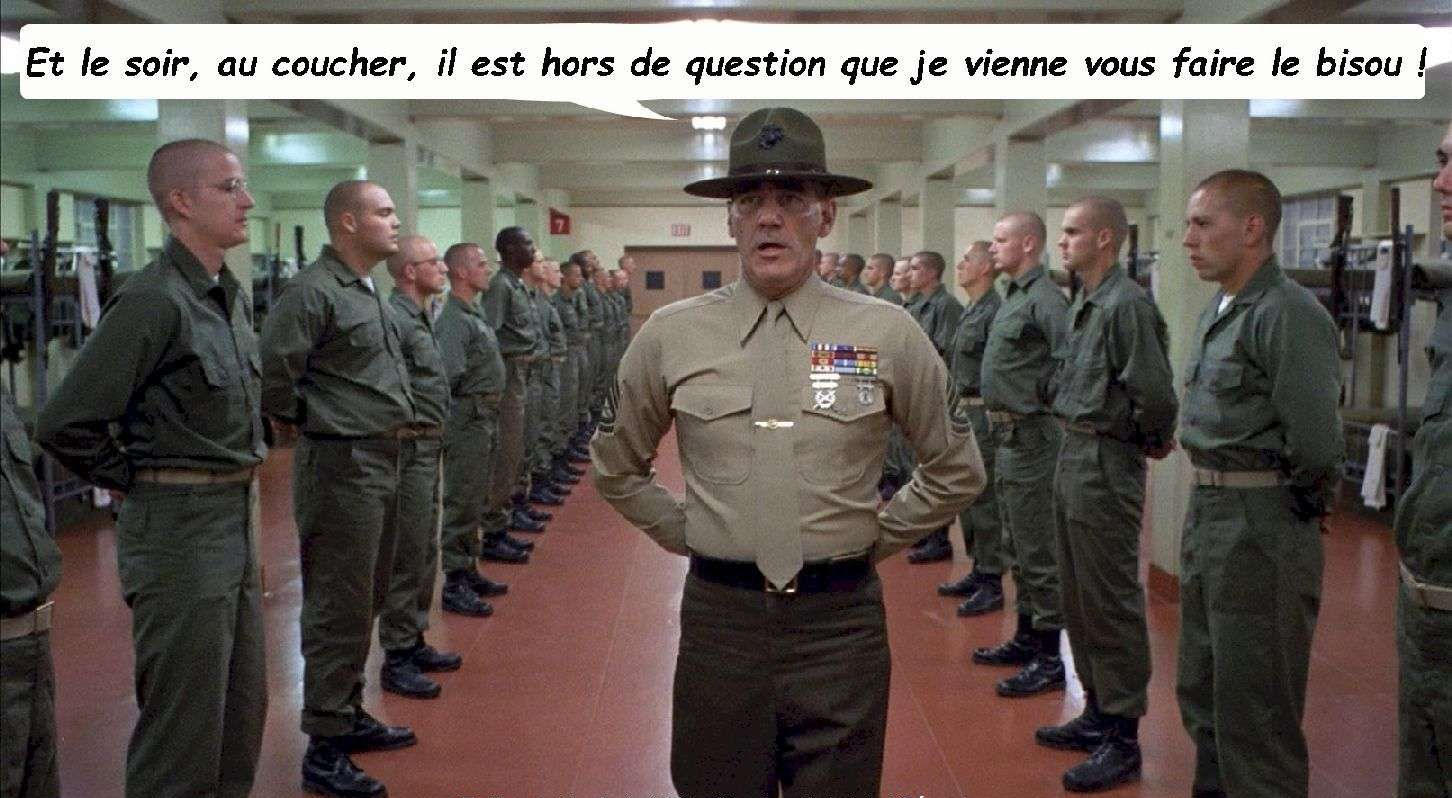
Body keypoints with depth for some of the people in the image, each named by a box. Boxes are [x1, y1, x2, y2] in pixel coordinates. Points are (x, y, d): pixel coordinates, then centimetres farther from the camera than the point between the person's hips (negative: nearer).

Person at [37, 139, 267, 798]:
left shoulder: (231, 296, 8)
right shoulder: (154, 301, -18)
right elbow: (65, 424, -20)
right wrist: (136, 482, -7)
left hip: (237, 521, 8)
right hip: (178, 528, -8)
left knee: (242, 716, 17)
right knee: (184, 733, 2)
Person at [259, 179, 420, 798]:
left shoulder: (368, 291, 14)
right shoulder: (314, 290, -17)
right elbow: (273, 365, -23)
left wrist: (400, 419, 13)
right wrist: (287, 422, -8)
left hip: (381, 462, 10)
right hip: (341, 467, -10)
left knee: (365, 602, 18)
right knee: (339, 610, -2)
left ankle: (350, 716, 33)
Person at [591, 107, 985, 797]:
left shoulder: (888, 334, -2)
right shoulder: (670, 335, 0)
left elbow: (956, 471, 10)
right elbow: (616, 467, 15)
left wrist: (875, 537, 6)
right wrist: (685, 535, 8)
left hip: (841, 619, 0)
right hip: (719, 617, 1)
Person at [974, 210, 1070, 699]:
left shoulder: (1043, 299, -17)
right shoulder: (1015, 296, 14)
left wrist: (1047, 401, -21)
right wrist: (1003, 419, 13)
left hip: (1030, 435, -10)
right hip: (1008, 435, 10)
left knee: (1037, 549, -4)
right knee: (1017, 545, 18)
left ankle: (1048, 658, 4)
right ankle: (1027, 636, 31)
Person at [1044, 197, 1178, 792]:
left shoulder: (1126, 304, -18)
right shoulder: (1084, 303, 12)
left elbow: (1156, 394, -23)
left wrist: (1151, 441, -7)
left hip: (1105, 464, -10)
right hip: (1072, 454, 10)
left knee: (1111, 603, -1)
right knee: (1078, 595, 18)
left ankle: (1122, 739, 10)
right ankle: (1098, 713, 32)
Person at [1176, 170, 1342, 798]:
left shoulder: (1288, 314, -19)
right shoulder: (1218, 312, 12)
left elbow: (1315, 443, -24)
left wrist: (1295, 500, -8)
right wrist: (1211, 484, 6)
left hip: (1262, 527, -10)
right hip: (1206, 512, 10)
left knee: (1253, 706, 1)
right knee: (1201, 687, 21)